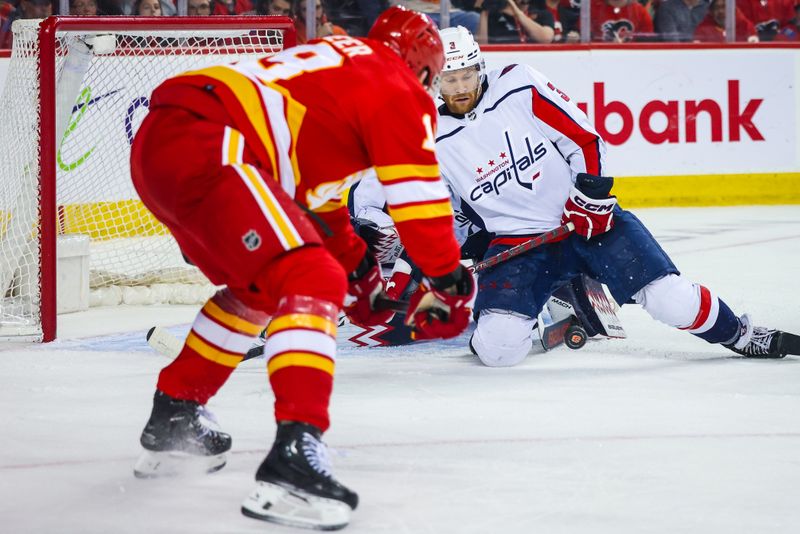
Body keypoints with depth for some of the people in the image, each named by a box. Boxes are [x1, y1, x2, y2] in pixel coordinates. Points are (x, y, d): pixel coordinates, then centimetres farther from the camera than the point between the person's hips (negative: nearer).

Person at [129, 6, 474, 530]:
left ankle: (172, 421, 37)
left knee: (258, 286, 28)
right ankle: (295, 453, -30)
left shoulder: (336, 59, 33)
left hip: (156, 141, 10)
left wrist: (356, 266, 49)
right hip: (204, 147, -10)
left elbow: (313, 179, 42)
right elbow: (418, 195, 2)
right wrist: (450, 285, 14)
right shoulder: (401, 89, 7)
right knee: (312, 283, -15)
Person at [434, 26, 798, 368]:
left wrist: (591, 195, -13)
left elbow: (584, 139, -5)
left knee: (673, 301, -14)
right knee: (497, 348, -20)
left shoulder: (518, 87, -8)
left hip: (588, 221, -1)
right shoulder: (434, 143, -2)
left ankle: (737, 333, 15)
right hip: (515, 240, 1)